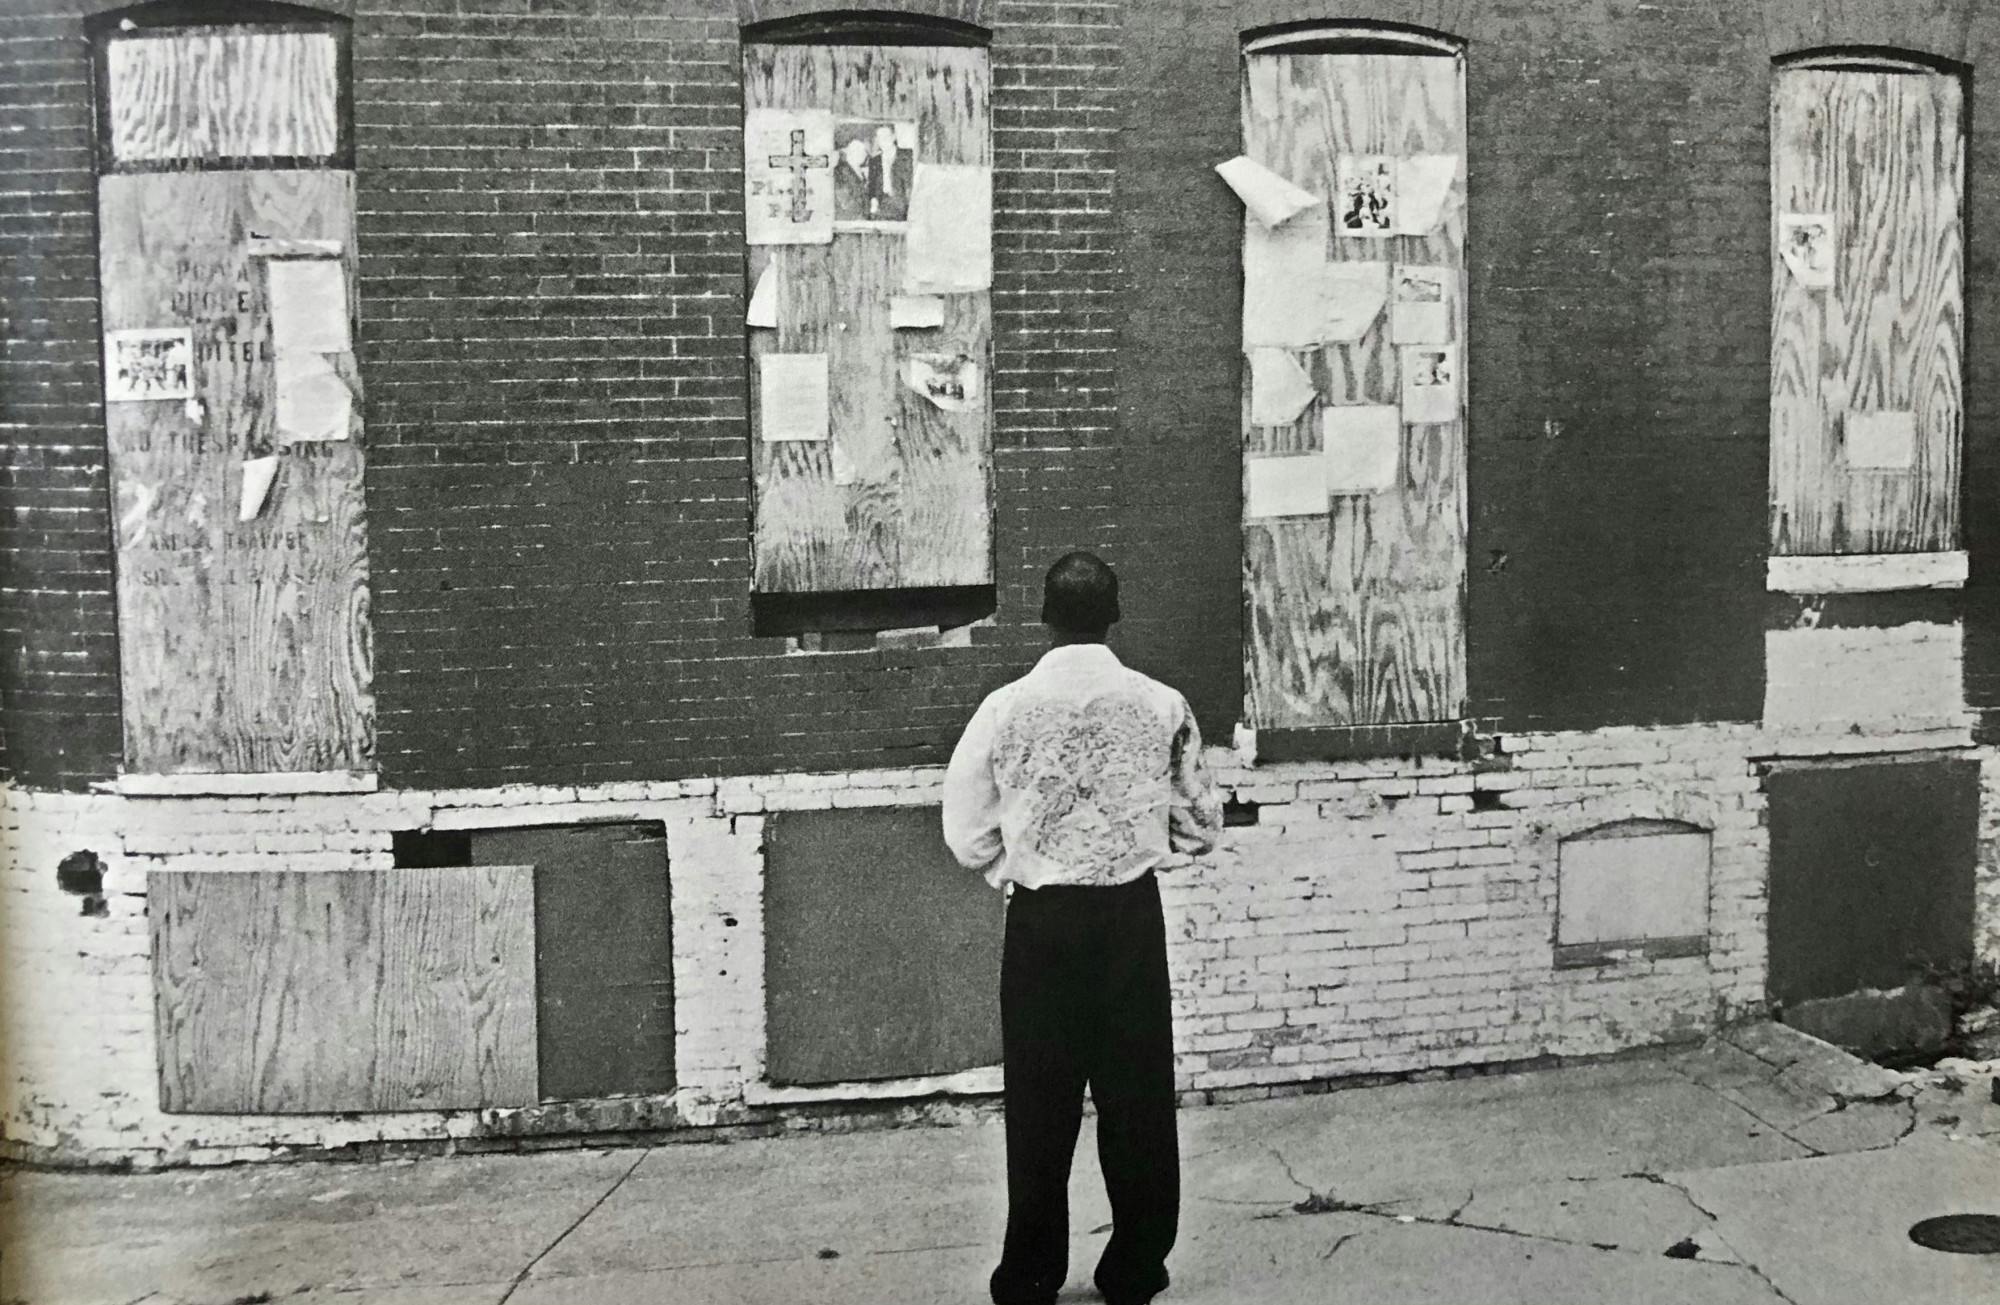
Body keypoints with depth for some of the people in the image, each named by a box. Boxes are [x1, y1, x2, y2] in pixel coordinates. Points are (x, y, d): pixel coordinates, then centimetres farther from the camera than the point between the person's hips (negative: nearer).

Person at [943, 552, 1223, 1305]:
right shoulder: (1161, 707, -5)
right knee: (1138, 1098, 11)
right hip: (1133, 916, 1)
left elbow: (966, 835, -3)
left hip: (1042, 922, 0)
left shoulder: (1006, 709, -8)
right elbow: (1201, 827, 2)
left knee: (1042, 1103, 9)